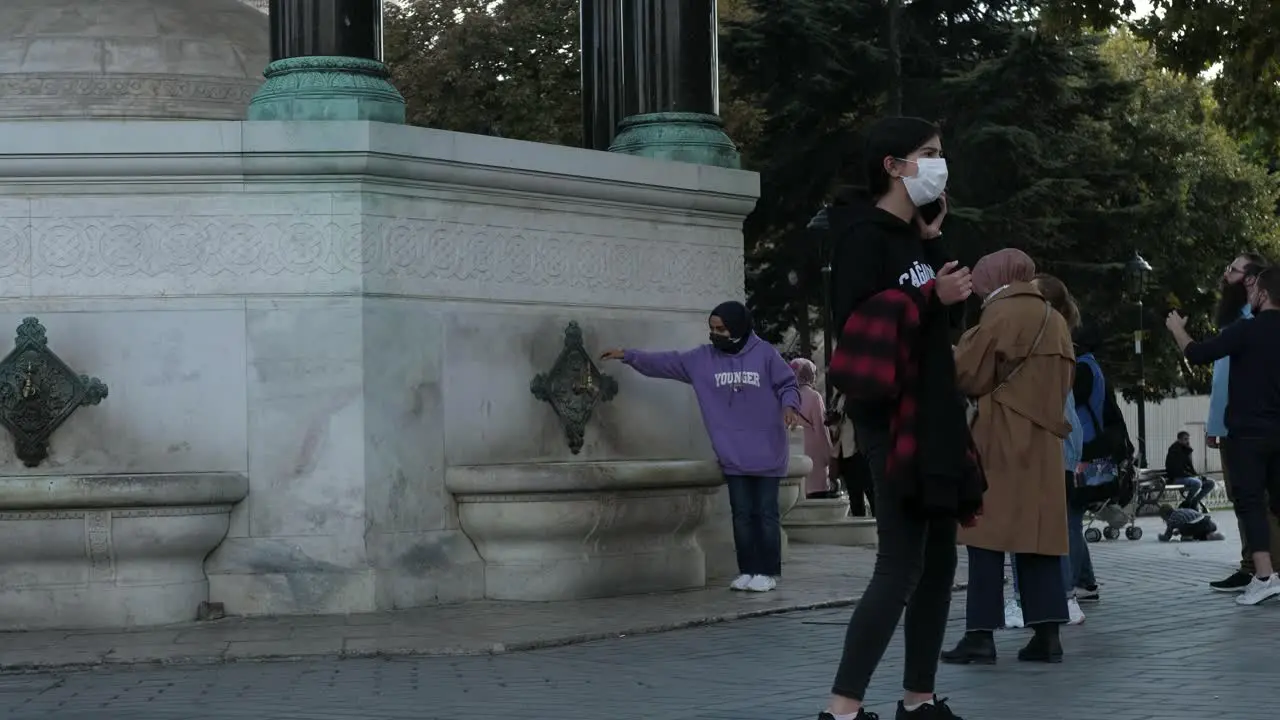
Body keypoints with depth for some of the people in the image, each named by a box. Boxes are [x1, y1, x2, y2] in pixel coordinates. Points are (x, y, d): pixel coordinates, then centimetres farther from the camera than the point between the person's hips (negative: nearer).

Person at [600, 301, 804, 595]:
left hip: (766, 453, -3)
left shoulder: (764, 354, -5)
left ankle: (768, 572, 7)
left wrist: (789, 406, -19)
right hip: (733, 457, 3)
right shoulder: (702, 358, 4)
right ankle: (747, 571, 13)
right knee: (742, 514, 7)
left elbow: (787, 385, 0)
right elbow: (666, 363, 5)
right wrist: (629, 356, 0)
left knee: (766, 513, 2)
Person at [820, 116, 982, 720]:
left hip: (933, 414, 9)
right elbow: (854, 325, -18)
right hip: (892, 418, -9)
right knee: (902, 562, -12)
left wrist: (934, 243, 6)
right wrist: (928, 298, -22)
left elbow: (949, 319, 14)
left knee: (939, 559, 10)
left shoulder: (914, 235, 15)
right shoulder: (864, 235, -11)